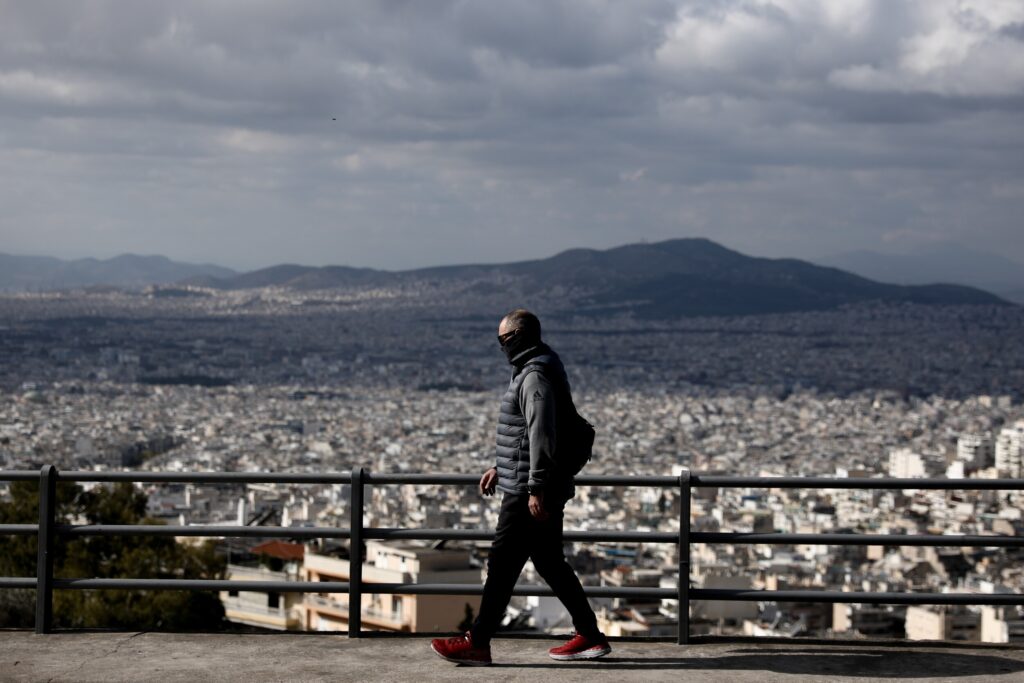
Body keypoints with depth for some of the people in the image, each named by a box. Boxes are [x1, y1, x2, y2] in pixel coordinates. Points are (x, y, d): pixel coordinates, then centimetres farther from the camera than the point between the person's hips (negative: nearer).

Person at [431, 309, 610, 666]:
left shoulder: (535, 376, -16)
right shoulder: (538, 370, 18)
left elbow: (541, 433, -24)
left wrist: (535, 487, -26)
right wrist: (500, 468, 27)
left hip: (528, 492, -11)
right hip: (544, 489, 11)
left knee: (502, 563, -6)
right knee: (550, 562, 14)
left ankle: (477, 643, -2)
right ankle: (589, 636, 17)